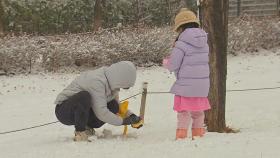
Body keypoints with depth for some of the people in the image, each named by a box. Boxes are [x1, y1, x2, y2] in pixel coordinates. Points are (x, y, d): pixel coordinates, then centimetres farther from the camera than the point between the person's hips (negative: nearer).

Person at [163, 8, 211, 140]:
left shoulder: (181, 44, -16)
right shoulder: (204, 43, 4)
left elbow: (173, 66, -14)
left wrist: (166, 62, 10)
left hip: (186, 85, -6)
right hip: (202, 85, 6)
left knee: (184, 114, 2)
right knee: (198, 113, 19)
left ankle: (181, 137, 3)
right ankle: (198, 136, 26)